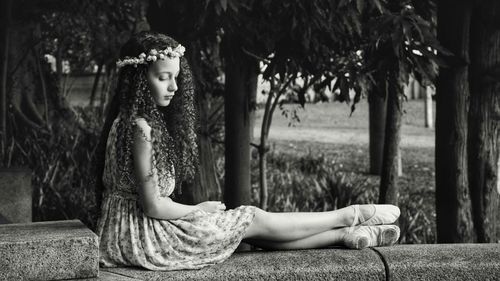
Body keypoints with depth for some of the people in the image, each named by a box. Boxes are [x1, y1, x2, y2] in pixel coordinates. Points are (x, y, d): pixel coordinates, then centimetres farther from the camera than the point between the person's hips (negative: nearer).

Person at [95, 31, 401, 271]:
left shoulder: (151, 120, 10)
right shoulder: (139, 127, -21)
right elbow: (152, 205, -22)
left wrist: (198, 210, 3)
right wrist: (199, 209, -6)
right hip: (141, 235, -9)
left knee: (252, 224, 8)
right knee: (253, 219, 1)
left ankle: (348, 235, 16)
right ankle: (350, 216, 16)